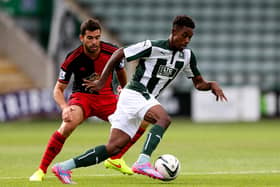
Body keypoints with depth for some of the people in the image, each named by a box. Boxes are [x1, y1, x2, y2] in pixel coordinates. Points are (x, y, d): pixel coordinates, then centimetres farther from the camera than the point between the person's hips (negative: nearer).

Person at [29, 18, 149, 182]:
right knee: (67, 126, -34)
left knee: (141, 122, -8)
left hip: (107, 97, 4)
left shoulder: (112, 52, -13)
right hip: (82, 96, -4)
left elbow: (120, 70, 12)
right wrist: (65, 107, -31)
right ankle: (41, 171, -23)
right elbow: (58, 89, -12)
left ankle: (115, 159, 13)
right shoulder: (73, 59, -19)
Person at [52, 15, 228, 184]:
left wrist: (212, 85, -8)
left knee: (115, 147, 1)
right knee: (164, 118, -32)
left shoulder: (187, 56, 7)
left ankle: (64, 167, 4)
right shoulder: (152, 47, -13)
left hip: (147, 99, 7)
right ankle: (143, 161, -43)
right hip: (134, 94, -7)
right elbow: (118, 54, -4)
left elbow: (199, 83, 14)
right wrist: (102, 82, -2)